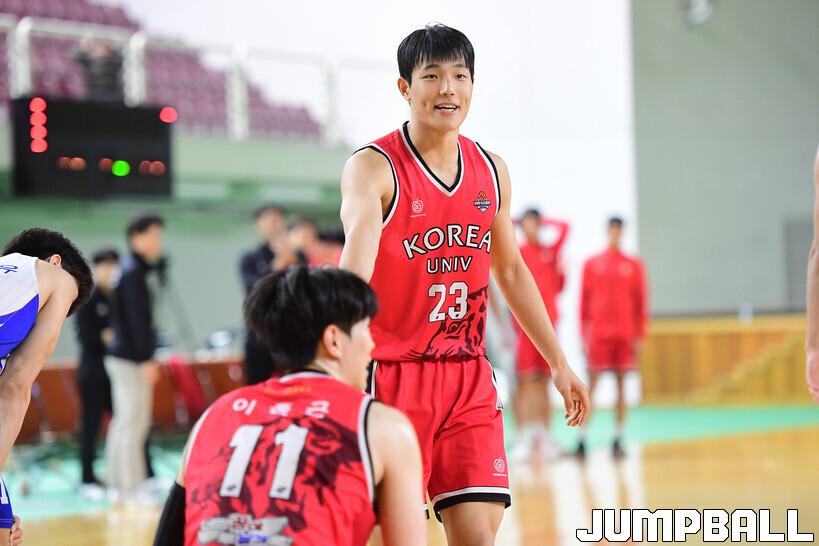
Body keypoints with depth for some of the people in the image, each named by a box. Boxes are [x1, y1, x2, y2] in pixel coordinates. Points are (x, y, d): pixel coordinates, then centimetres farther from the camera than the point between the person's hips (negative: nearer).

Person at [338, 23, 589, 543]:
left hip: (469, 378, 5)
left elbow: (512, 271, 19)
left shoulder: (491, 170, 8)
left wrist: (559, 362, 21)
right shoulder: (373, 167, -11)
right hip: (393, 376, -5)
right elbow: (360, 242, -31)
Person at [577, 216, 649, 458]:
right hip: (598, 334, -1)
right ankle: (582, 439, -1)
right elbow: (584, 300, 6)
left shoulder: (634, 265, 6)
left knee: (621, 386, 3)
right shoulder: (592, 264, 6)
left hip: (625, 335, 1)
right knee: (591, 385, -3)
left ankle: (618, 440, 7)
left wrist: (639, 336, 2)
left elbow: (641, 302, 6)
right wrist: (583, 335, 1)